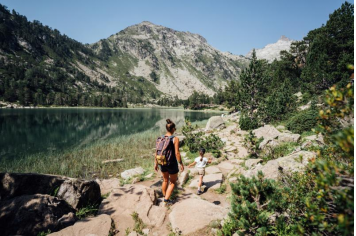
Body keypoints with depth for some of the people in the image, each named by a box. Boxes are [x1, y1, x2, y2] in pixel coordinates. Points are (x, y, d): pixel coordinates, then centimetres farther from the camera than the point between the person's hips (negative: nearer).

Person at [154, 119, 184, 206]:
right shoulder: (175, 139, -17)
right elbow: (177, 153, -18)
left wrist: (156, 163, 11)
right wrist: (181, 164, -8)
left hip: (162, 163, 5)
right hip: (172, 164, -5)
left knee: (165, 180, 25)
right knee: (172, 182, 16)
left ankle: (165, 197, 38)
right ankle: (166, 199, 10)